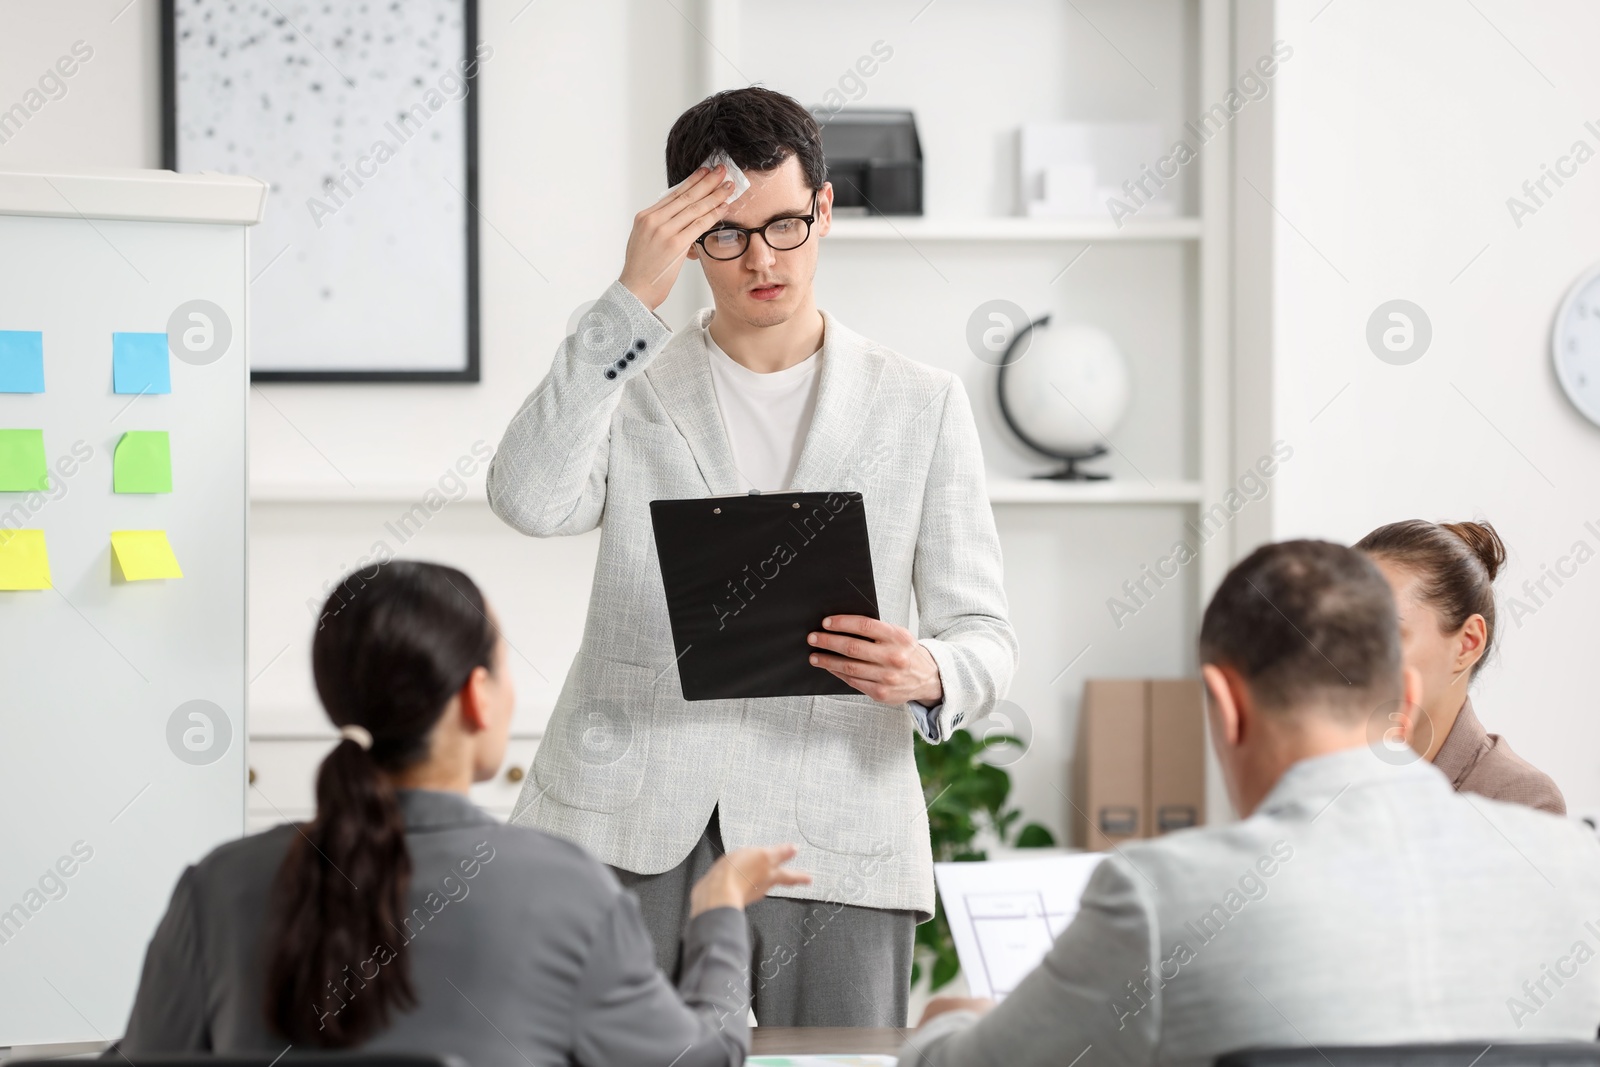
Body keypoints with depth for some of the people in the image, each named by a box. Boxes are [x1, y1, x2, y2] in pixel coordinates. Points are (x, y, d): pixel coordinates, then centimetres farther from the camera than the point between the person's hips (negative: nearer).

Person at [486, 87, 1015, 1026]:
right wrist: (632, 301, -12)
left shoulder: (922, 405, 12)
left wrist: (927, 675, -15)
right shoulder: (630, 389, 12)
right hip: (628, 832, 0)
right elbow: (530, 500, -10)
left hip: (834, 839, 0)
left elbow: (984, 635, 9)